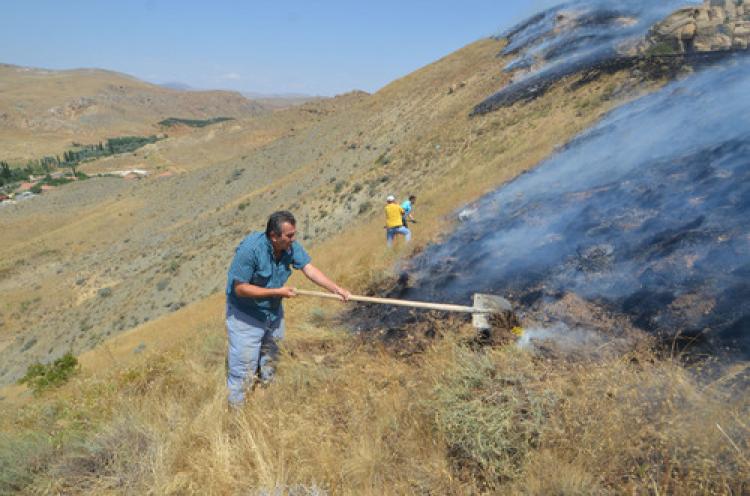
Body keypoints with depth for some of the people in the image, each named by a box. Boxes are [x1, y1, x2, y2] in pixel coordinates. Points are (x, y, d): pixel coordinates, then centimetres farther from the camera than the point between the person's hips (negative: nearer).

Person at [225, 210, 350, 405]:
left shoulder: (291, 247, -14)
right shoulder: (250, 249, -31)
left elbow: (309, 269, -13)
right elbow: (240, 288, -27)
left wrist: (336, 289, -24)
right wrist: (277, 291, -26)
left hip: (273, 312, 6)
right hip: (245, 316, -6)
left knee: (270, 361, 25)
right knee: (244, 372, -2)